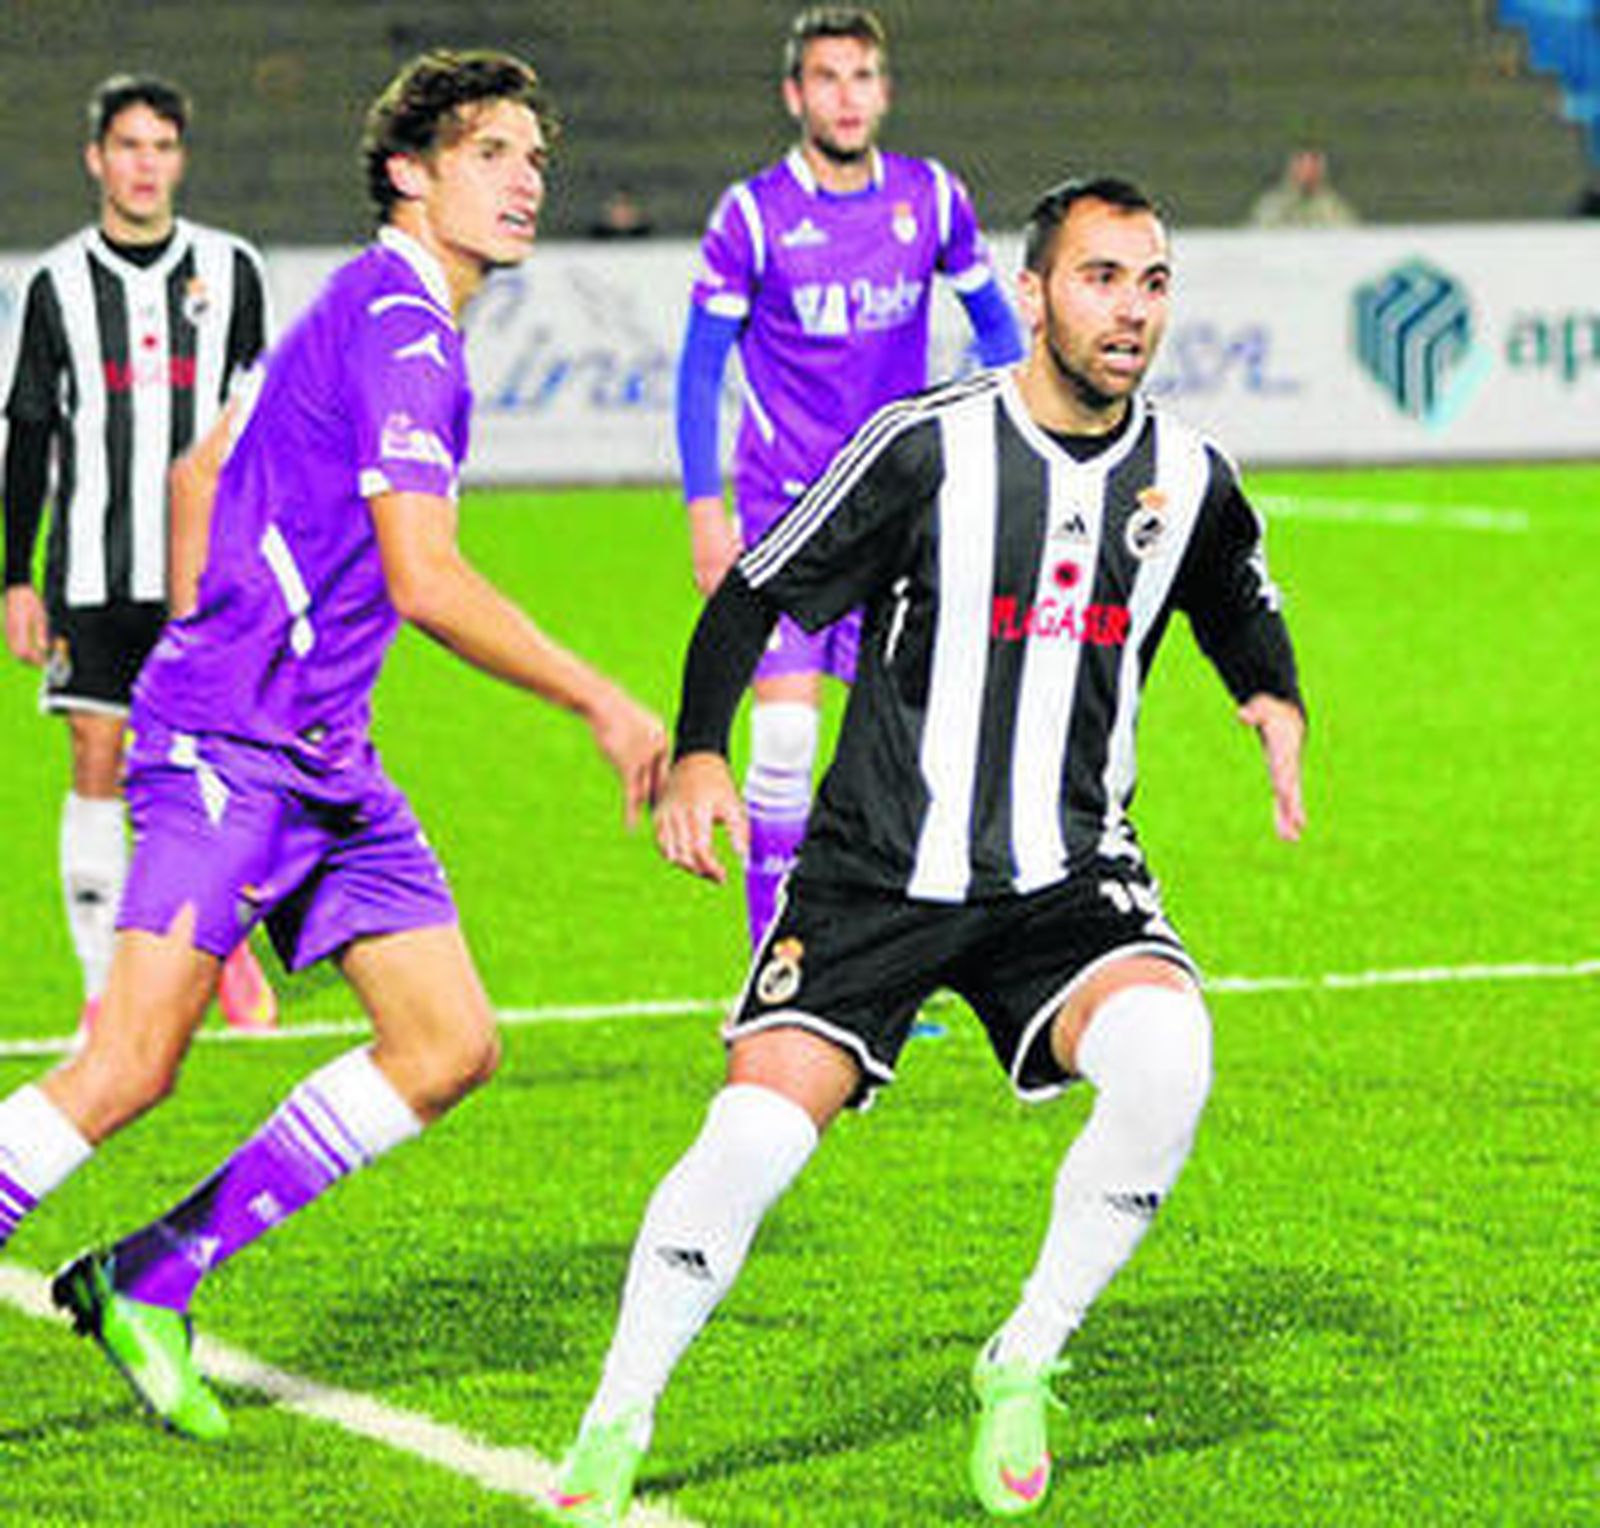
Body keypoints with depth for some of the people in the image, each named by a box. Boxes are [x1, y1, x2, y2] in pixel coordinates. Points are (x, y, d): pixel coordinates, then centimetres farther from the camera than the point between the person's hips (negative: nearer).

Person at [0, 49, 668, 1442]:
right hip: (233, 746, -10)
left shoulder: (378, 316, 18)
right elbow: (427, 581, -21)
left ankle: (148, 1282, 8)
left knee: (450, 1045, 4)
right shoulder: (398, 326, -13)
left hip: (323, 755, 10)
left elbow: (199, 474, 27)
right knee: (131, 1067, -17)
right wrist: (605, 707, -15)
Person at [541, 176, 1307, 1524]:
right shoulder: (930, 447, -9)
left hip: (1069, 878, 2)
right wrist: (700, 749, -13)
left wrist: (1278, 706, 4)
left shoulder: (1189, 479, 2)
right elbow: (757, 594, -1)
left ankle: (1022, 1370, -7)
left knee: (1167, 1056, -27)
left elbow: (1243, 609, 24)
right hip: (880, 870, -2)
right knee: (753, 1139, -15)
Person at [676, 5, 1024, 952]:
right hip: (784, 506, -3)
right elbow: (701, 367, 0)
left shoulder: (932, 199, 2)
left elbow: (995, 322, 16)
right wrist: (705, 509, -5)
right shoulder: (754, 216, -6)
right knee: (784, 731, -10)